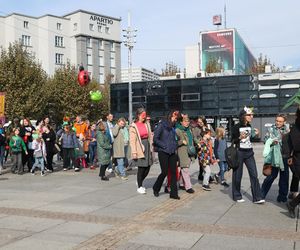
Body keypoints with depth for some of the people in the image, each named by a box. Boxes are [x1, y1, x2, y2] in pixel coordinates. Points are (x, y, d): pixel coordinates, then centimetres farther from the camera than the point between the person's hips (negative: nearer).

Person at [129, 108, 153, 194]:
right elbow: (132, 140, -9)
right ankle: (139, 187, 12)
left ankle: (140, 182, 29)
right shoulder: (133, 126, -6)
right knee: (141, 168, -4)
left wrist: (151, 147, 9)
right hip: (140, 148, -5)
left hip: (147, 146, 6)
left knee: (147, 168, 5)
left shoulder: (147, 124, 11)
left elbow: (150, 136, 14)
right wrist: (134, 152, -14)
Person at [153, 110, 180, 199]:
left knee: (173, 172, 2)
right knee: (164, 172, -3)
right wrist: (165, 146, -11)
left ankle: (174, 193, 8)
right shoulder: (162, 125, -6)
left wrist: (175, 146, 8)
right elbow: (155, 139, -10)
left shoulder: (173, 126, 13)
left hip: (172, 152, 6)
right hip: (163, 152, -6)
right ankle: (156, 189, 22)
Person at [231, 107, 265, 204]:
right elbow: (232, 141, -7)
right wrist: (240, 137, -23)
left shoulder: (249, 126, 8)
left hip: (249, 152, 6)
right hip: (239, 153, -6)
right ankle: (237, 196, 19)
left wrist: (255, 135, 2)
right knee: (237, 175, 4)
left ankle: (257, 198, 2)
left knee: (254, 174, -1)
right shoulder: (236, 127, -10)